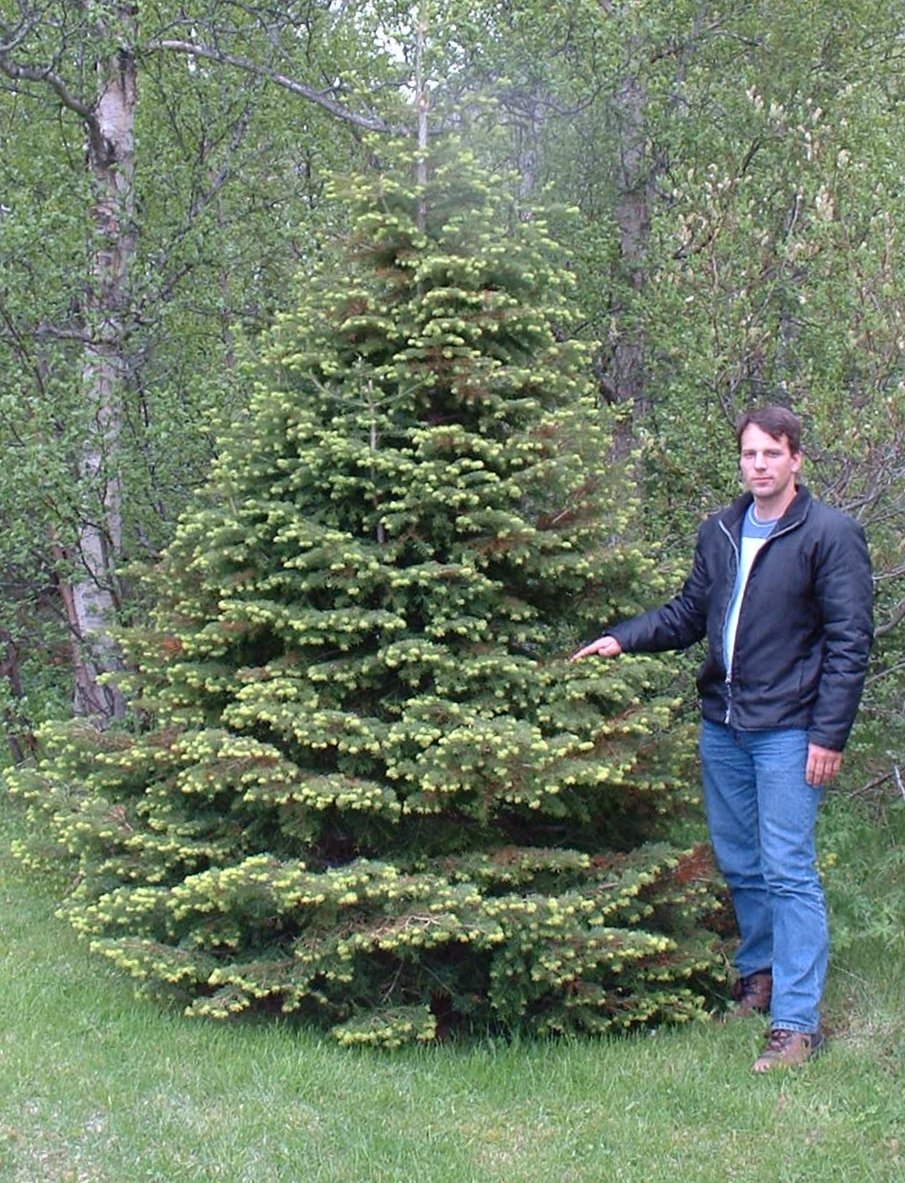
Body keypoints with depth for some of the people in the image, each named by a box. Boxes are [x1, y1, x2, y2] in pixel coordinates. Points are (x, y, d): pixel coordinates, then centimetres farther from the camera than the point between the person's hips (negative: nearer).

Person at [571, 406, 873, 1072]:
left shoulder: (831, 535, -7)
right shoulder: (720, 533, 12)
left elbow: (850, 641, -9)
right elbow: (689, 613, 19)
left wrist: (830, 733, -14)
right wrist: (623, 639, 2)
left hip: (788, 730, -6)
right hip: (723, 724, 6)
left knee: (788, 872, -7)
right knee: (738, 865, 15)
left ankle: (797, 1022, -3)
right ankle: (761, 976, 34)